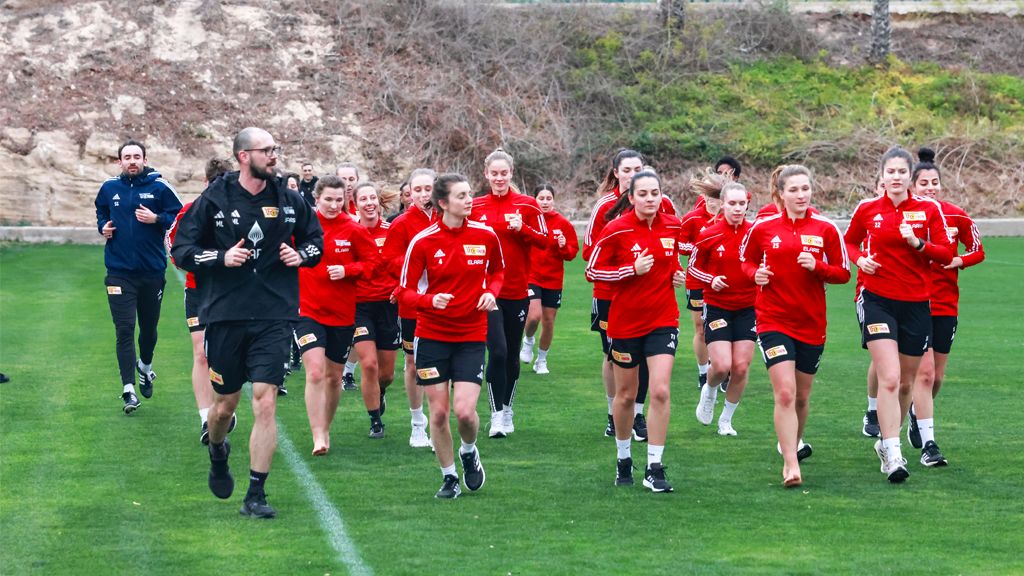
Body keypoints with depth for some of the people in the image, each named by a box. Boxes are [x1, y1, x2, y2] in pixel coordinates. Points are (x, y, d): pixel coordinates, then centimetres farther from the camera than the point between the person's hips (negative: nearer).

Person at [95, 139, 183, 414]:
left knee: (149, 326, 15)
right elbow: (101, 214, 22)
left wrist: (157, 219, -17)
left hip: (152, 270, 0)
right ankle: (128, 389, -9)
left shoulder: (159, 187, -3)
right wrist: (103, 227, 1)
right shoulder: (109, 188, 4)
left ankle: (145, 366, 46)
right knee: (124, 330, -8)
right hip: (119, 271, 0)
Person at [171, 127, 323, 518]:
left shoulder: (289, 201, 5)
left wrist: (301, 255, 0)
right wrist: (221, 257, -16)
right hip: (226, 315, -1)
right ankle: (218, 454, 44)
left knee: (265, 402, -10)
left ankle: (256, 495, -4)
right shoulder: (214, 200, -2)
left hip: (273, 316, 1)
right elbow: (182, 250, 0)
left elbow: (315, 238, 21)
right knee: (225, 404, 9)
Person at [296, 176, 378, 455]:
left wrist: (347, 270, -15)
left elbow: (371, 260, 2)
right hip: (307, 309, -2)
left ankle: (326, 430, 33)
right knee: (315, 372, -17)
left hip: (342, 312, 2)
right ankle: (318, 439, -16)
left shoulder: (353, 230, -3)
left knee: (334, 376, 12)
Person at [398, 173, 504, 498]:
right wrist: (430, 300, -24)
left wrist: (491, 291, -6)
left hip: (471, 335, 1)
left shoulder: (486, 235, -3)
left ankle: (469, 452, 22)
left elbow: (498, 271, 15)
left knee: (465, 411, -12)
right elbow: (405, 291, -4)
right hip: (432, 334, 0)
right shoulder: (422, 242, -9)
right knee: (438, 412, 2)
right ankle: (449, 477, 20)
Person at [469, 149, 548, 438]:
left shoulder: (527, 205, 0)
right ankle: (496, 414, -4)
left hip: (517, 291, 1)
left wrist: (522, 229, -19)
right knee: (497, 351, -13)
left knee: (512, 354, 11)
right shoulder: (475, 207, 1)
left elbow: (544, 241, -1)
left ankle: (507, 410, 26)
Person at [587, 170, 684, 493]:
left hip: (663, 320, 2)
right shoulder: (617, 230, -12)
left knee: (660, 391, -12)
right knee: (626, 394, 11)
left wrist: (677, 273, 1)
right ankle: (623, 458, 34)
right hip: (625, 322, -2)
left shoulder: (673, 226, 0)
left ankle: (654, 469, -6)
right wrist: (633, 269, -18)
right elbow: (592, 270, -8)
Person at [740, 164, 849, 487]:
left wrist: (817, 266, -16)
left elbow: (843, 273, 2)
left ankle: (793, 442, 41)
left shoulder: (826, 229, -1)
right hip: (774, 320, -2)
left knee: (802, 396, 14)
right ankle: (791, 465, -16)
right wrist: (755, 273, -9)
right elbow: (745, 259, 13)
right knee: (785, 392, -16)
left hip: (811, 323, 2)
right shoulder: (763, 228, -2)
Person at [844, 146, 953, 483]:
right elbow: (850, 242, 16)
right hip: (879, 300, -2)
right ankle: (893, 455, -18)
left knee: (906, 383, 11)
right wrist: (860, 259, -5)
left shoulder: (929, 209, 0)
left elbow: (946, 254, -2)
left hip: (916, 303, 2)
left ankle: (887, 443, 31)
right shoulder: (867, 209, 0)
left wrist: (918, 243, -19)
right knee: (889, 379, -17)